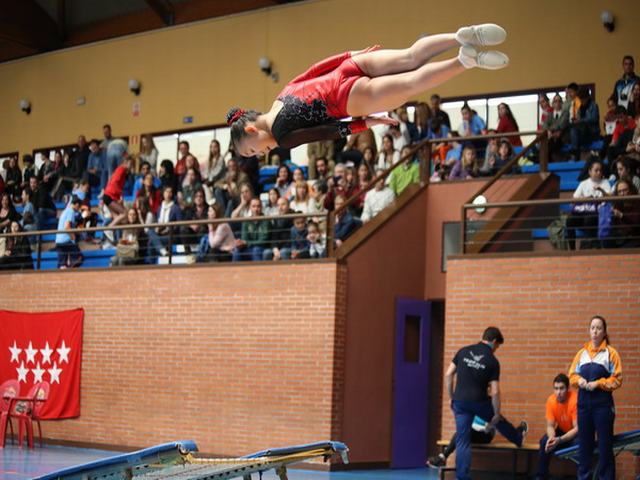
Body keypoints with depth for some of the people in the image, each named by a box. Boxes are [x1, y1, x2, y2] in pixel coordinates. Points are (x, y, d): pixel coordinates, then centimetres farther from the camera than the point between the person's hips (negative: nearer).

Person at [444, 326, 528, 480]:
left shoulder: (463, 351, 1)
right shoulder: (493, 361, -7)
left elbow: (448, 375, 2)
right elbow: (494, 392, -9)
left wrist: (451, 397, 11)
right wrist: (496, 414, 1)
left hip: (460, 402, 2)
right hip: (479, 402, -2)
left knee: (462, 441, 5)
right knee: (498, 421, 29)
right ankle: (518, 437, 56)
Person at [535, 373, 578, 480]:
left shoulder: (575, 400, -29)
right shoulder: (551, 400, -15)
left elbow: (577, 428, -27)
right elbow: (550, 426, -9)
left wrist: (559, 440, -38)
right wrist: (551, 437, -32)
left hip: (577, 433, -4)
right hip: (562, 431, 4)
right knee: (545, 441, -21)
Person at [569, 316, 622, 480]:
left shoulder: (610, 352, -2)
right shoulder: (582, 352, 10)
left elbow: (617, 379, -6)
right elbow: (572, 375, 13)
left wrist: (597, 383, -16)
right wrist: (579, 380, -8)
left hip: (603, 403, -4)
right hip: (584, 403, 4)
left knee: (605, 444, -3)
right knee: (584, 442, 9)